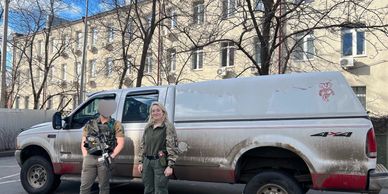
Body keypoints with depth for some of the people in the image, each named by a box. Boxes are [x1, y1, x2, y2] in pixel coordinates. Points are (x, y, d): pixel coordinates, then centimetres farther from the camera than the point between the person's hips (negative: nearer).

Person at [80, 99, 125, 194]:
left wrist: (111, 157, -10)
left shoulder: (116, 125, 5)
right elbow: (83, 143, 14)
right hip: (89, 158, 3)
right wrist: (85, 157, 1)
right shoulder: (90, 124, 14)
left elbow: (120, 143, -1)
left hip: (104, 159, -2)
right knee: (85, 186, 2)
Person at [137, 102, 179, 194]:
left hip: (160, 162, -6)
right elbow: (142, 146, 17)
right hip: (147, 162, 6)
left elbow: (172, 147, -11)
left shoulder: (168, 127, -5)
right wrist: (141, 162, 11)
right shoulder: (147, 127, 13)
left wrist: (170, 166, -16)